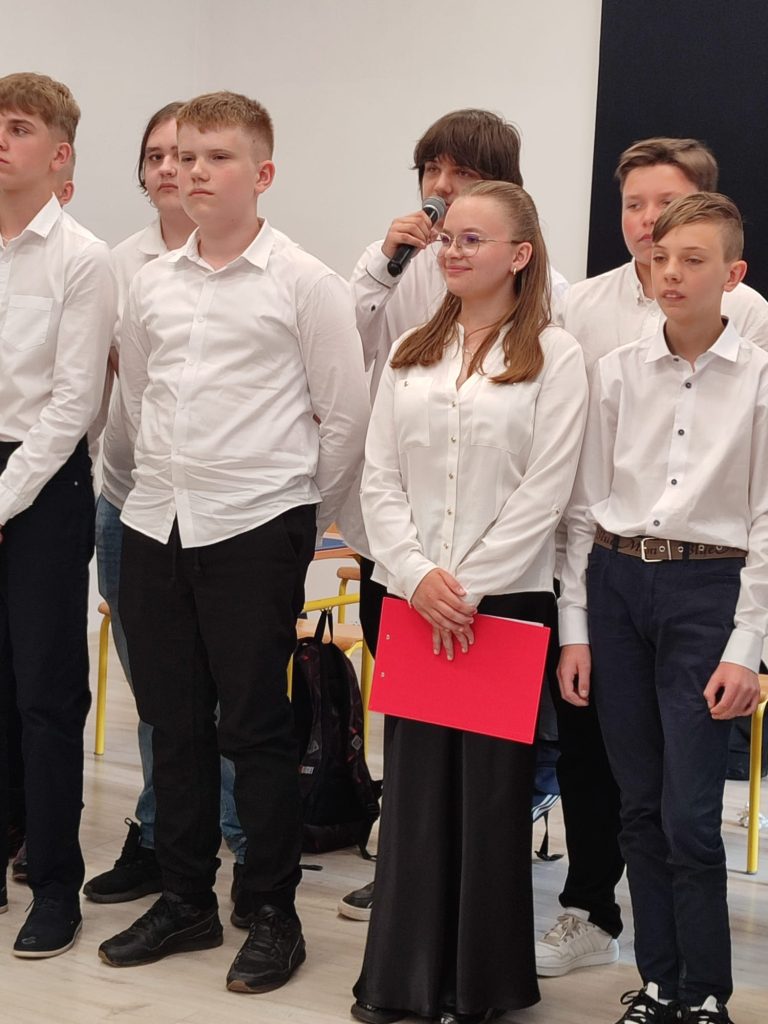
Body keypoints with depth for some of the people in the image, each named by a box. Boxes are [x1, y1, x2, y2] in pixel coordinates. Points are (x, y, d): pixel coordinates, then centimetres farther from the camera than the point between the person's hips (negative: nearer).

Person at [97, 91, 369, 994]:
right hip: (156, 524, 5)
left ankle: (273, 913, 13)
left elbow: (346, 416, -2)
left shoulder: (304, 284, -5)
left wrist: (304, 519, 3)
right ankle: (184, 900, 25)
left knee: (255, 727, 0)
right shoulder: (151, 285, 9)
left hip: (256, 530, -5)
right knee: (173, 723, 12)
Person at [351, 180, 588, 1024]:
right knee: (413, 780, 7)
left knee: (491, 786, 2)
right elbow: (380, 478, 6)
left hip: (507, 598, -4)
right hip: (411, 596, 4)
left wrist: (471, 585, -14)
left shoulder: (553, 356, -3)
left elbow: (545, 488, -9)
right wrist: (417, 574, -9)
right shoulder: (412, 354, 12)